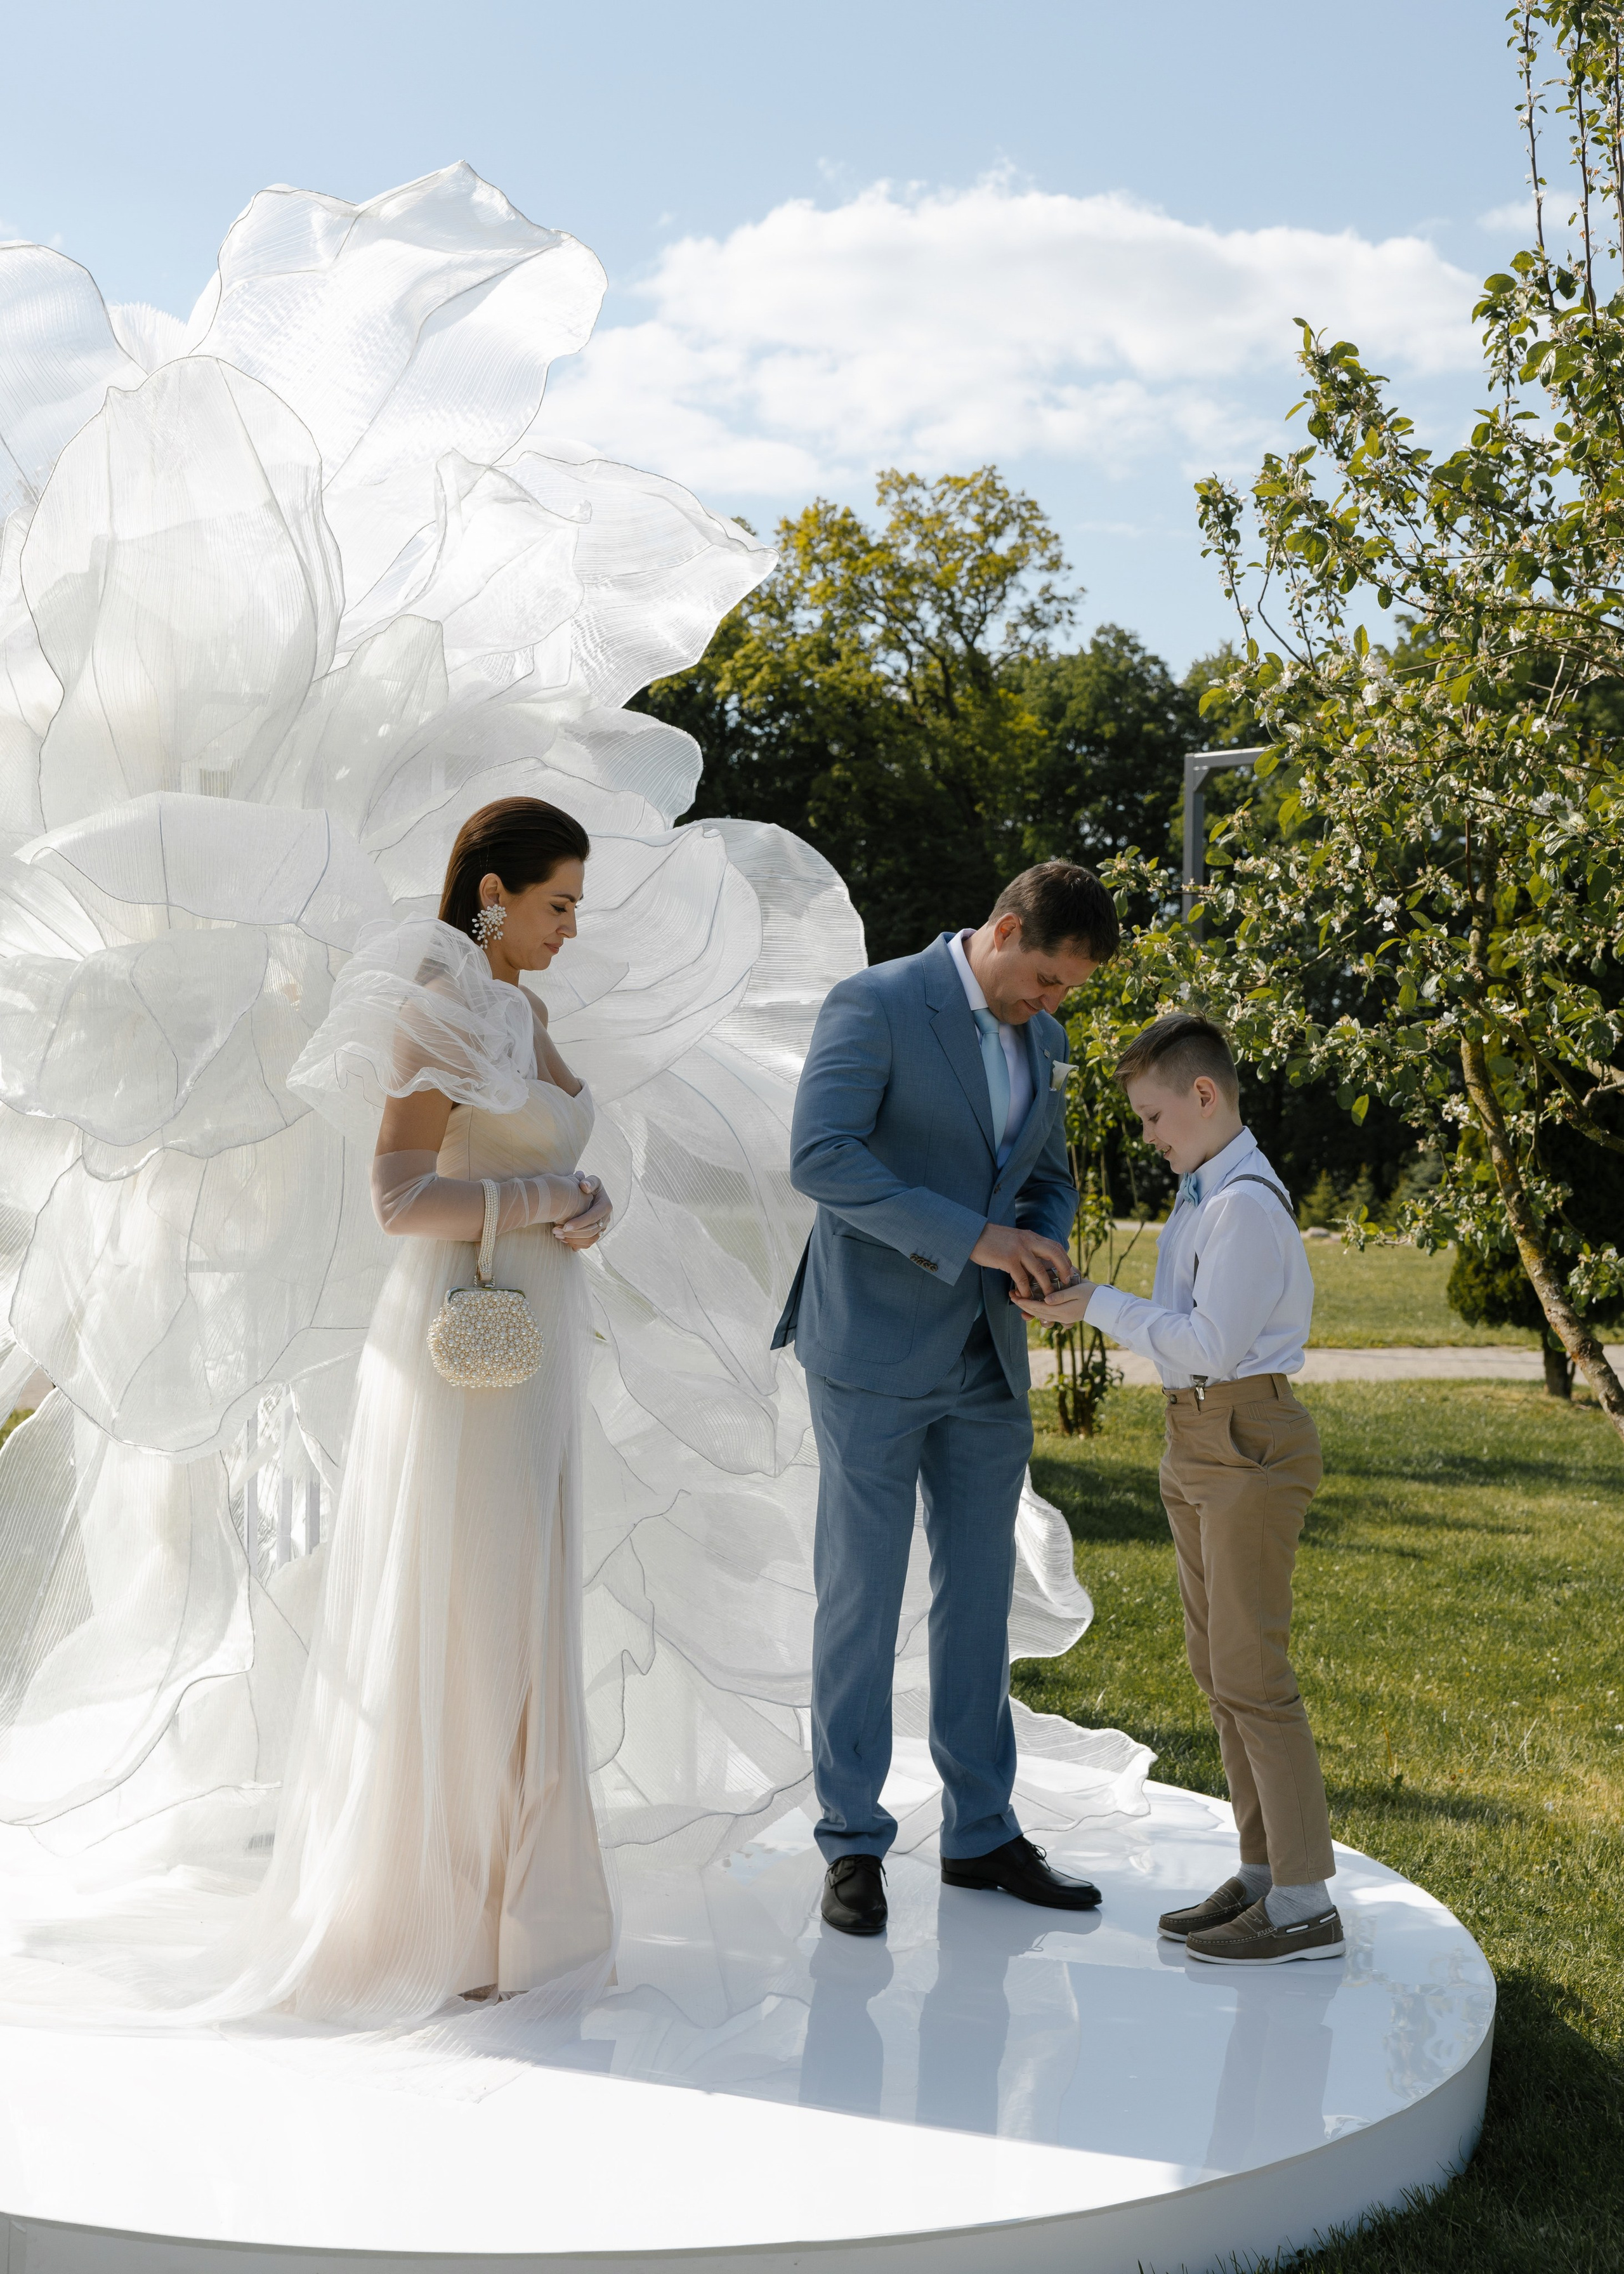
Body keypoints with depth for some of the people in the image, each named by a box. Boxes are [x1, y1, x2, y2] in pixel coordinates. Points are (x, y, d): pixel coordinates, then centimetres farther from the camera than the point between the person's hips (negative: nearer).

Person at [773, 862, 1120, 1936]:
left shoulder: (1042, 1042, 11)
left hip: (987, 1357, 6)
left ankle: (982, 1832, 21)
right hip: (875, 1352, -6)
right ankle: (854, 1843, 11)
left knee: (980, 1597, 11)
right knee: (862, 1597, 1)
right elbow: (820, 1157, -23)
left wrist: (1042, 1259, -3)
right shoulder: (875, 1004, -11)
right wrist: (971, 1236, -27)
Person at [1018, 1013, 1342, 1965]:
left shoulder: (1247, 1205, -17)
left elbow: (1210, 1343, -20)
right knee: (1217, 1663, 13)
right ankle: (1263, 1873, 22)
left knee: (1250, 1670, -8)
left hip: (1249, 1441, -10)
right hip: (1200, 1445, 10)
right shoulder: (1202, 1197, 14)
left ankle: (1305, 1903, -1)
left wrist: (1100, 1305, -16)